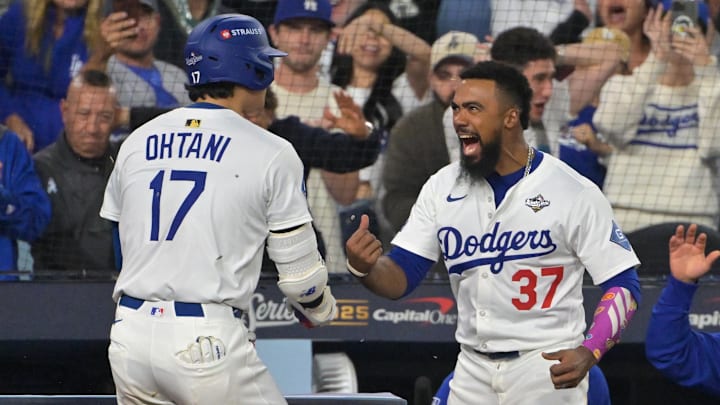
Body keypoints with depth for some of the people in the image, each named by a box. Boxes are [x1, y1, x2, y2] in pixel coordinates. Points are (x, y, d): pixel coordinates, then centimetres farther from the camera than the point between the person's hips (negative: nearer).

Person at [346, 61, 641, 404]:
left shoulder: (573, 192, -9)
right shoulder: (443, 187, 5)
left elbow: (623, 285, -8)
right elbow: (400, 277, 4)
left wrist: (588, 353, -24)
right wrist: (365, 268, -21)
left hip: (548, 368, -5)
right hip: (473, 372, 5)